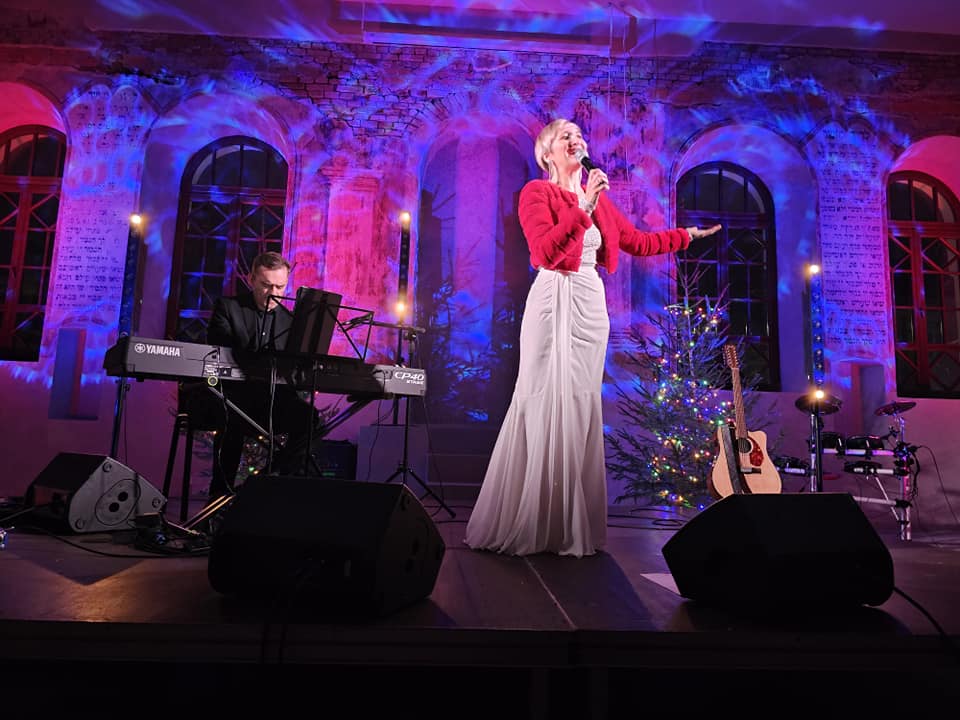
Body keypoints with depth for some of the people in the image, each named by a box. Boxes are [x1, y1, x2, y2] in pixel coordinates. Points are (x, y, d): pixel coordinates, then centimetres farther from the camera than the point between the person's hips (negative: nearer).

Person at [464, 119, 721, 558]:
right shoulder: (536, 193, 0)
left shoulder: (598, 197, 18)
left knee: (582, 405, 5)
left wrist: (687, 235, 30)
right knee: (546, 404, -7)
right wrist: (583, 207, -16)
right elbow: (545, 250, -15)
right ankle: (526, 524, 4)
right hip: (553, 303, -6)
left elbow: (636, 242, 25)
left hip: (591, 305, 6)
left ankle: (573, 524, 15)